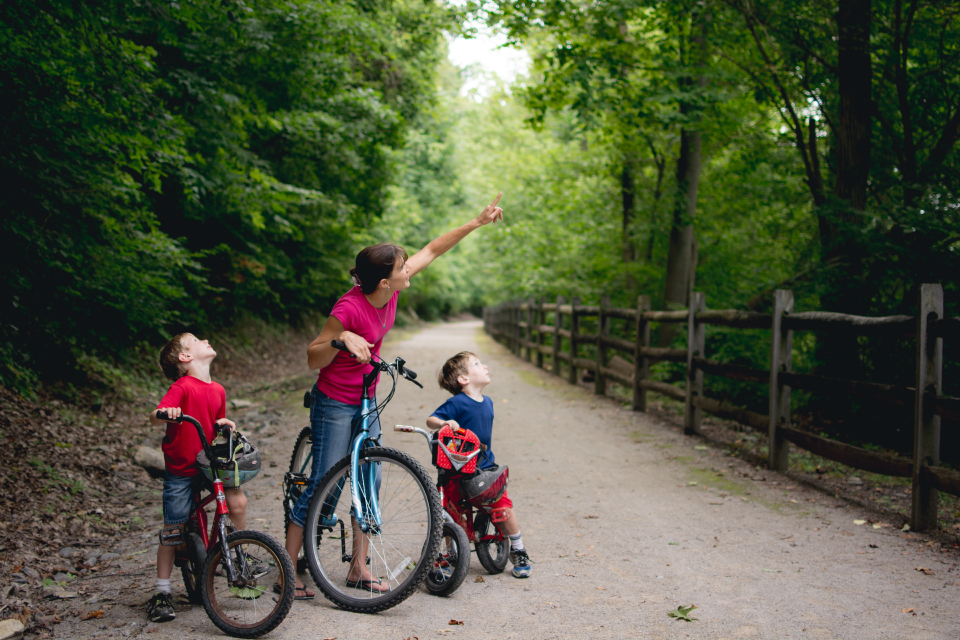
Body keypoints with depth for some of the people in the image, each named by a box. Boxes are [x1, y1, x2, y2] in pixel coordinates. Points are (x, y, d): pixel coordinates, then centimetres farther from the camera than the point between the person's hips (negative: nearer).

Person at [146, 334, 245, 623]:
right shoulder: (183, 387, -18)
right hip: (180, 470, -5)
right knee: (172, 530, 1)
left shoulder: (218, 391, 3)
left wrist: (225, 423, -3)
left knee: (237, 500, -15)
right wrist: (165, 412, -51)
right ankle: (162, 593, 15)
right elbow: (155, 417, -29)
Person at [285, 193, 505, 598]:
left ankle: (358, 569, 21)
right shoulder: (350, 308, -27)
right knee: (322, 485, -5)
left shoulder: (390, 292, -7)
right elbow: (313, 359, -18)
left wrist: (477, 222, 4)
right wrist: (342, 339, -37)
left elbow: (431, 251, 4)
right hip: (335, 405, -8)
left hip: (365, 403, 8)